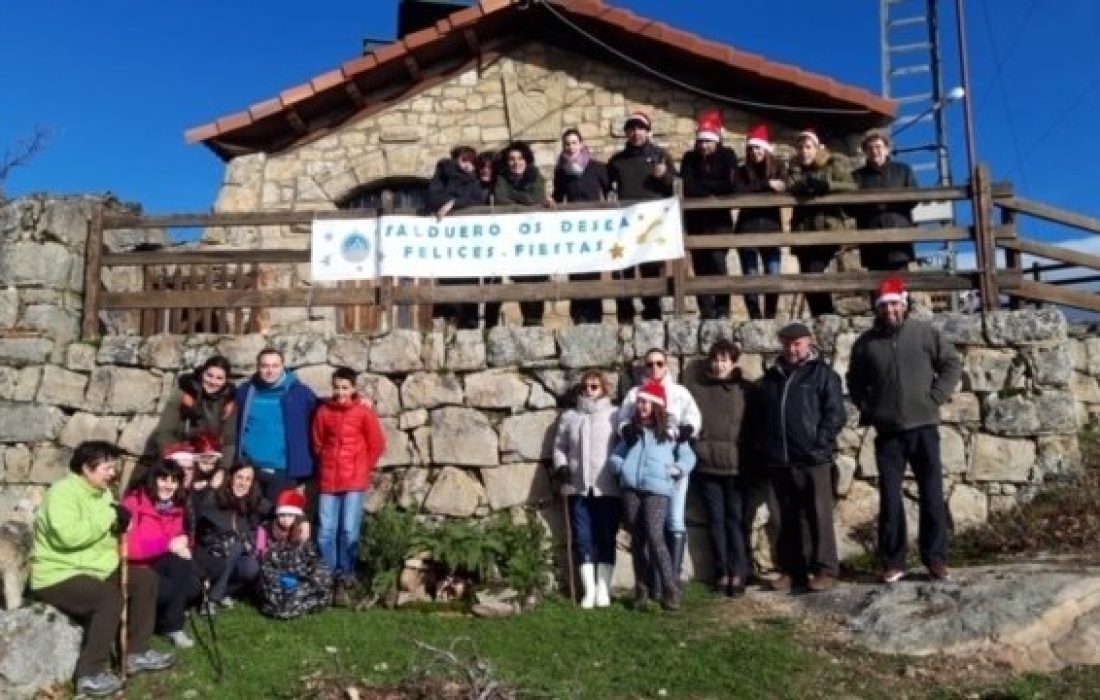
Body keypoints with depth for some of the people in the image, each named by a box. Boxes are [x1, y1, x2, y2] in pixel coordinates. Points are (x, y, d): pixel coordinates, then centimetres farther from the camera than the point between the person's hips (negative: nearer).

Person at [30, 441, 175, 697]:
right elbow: (68, 535, -35)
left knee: (146, 578, 3)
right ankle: (90, 675, -20)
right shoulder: (63, 491, -20)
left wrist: (120, 523, -6)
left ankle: (138, 653, 10)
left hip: (96, 569, 10)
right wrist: (108, 515, -24)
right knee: (109, 598, -31)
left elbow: (107, 531, 19)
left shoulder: (102, 492, 9)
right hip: (58, 575, -10)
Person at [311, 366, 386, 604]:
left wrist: (364, 467, 6)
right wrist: (327, 464, 12)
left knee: (349, 531, -2)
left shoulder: (364, 412, -5)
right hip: (329, 480, 3)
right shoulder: (324, 411, 2)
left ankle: (345, 576, 12)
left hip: (355, 480, -3)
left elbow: (377, 444, 1)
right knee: (326, 532, 4)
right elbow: (317, 443, 14)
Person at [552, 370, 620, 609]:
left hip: (608, 489, -2)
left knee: (606, 539, 2)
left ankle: (603, 590, 9)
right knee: (583, 539, 3)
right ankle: (589, 590, 10)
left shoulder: (615, 415, 5)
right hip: (578, 488, 3)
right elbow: (560, 446, 16)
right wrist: (561, 467, 0)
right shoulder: (569, 416, 13)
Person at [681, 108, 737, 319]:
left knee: (717, 263, -13)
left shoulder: (727, 156, 4)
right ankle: (706, 312, 5)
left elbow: (730, 186, -10)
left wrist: (701, 185, -5)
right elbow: (686, 189, -4)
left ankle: (722, 310, -7)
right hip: (696, 220, 3)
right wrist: (713, 190, -10)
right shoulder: (690, 158, 9)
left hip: (719, 219, -3)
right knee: (701, 267, 1)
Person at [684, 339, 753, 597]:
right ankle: (722, 573, 16)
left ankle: (739, 573, 9)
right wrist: (695, 449, -3)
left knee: (735, 519, 3)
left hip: (735, 465, -2)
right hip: (706, 464, 2)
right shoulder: (695, 388, 3)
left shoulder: (745, 390, 0)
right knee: (716, 519, 8)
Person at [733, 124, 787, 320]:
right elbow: (739, 192, -12)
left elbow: (784, 190, -10)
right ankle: (755, 318, 6)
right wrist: (766, 185, -18)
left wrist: (754, 192, -16)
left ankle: (770, 318, 8)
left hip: (771, 228, 0)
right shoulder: (741, 171, 7)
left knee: (773, 277, -3)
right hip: (747, 229, 0)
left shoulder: (778, 168, 8)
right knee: (750, 278, 0)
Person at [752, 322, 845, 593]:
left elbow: (835, 413, -5)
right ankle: (791, 570, 17)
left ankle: (825, 570, 6)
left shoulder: (823, 374, 1)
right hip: (778, 461, 5)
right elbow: (757, 415, 20)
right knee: (788, 519, 10)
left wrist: (820, 444, -13)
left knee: (818, 516, -1)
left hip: (812, 459, -5)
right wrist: (761, 446, 10)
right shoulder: (771, 376, 16)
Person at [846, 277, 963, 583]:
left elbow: (952, 363, 5)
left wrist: (935, 397, -4)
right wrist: (867, 408, 5)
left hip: (923, 427, -1)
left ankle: (936, 558, 13)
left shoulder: (924, 332, 0)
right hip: (887, 432, 1)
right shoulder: (865, 343, 4)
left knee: (932, 495, 4)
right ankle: (893, 562, 10)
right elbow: (855, 382, 17)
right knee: (889, 498, 3)